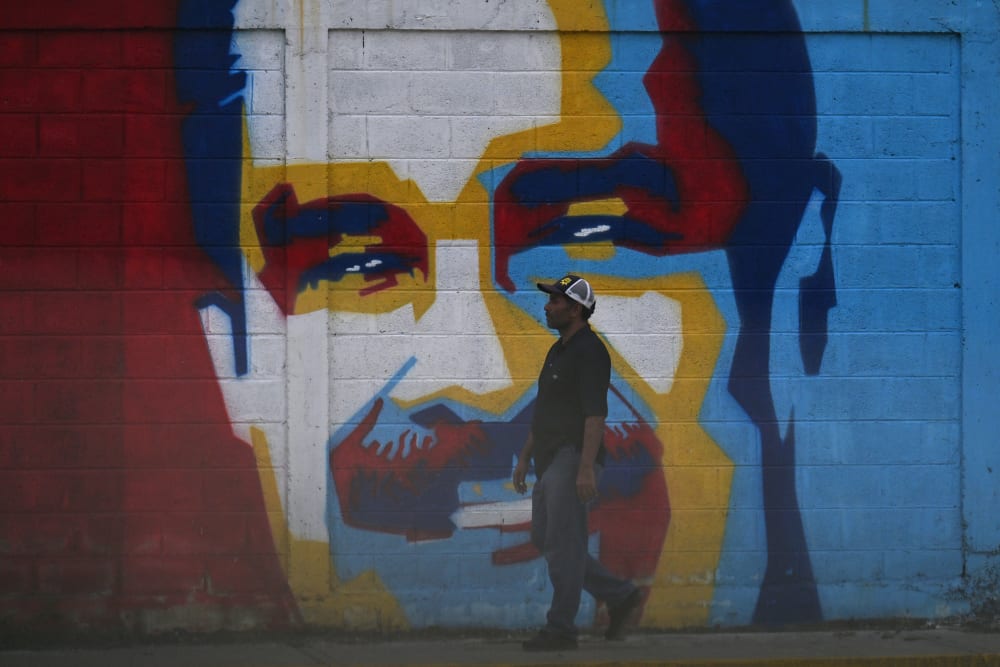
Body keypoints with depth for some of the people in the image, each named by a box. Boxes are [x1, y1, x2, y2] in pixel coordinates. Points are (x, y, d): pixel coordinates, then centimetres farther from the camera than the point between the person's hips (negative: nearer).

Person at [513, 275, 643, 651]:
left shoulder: (589, 351, -12)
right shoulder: (558, 351, 19)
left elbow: (595, 412, -20)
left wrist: (586, 468, -27)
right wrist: (525, 458, 23)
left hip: (573, 459, -10)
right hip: (550, 461, 10)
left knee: (563, 545, -8)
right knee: (544, 539, 11)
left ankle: (561, 630, -4)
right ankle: (619, 596, 17)